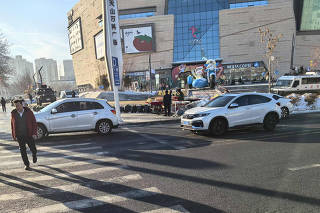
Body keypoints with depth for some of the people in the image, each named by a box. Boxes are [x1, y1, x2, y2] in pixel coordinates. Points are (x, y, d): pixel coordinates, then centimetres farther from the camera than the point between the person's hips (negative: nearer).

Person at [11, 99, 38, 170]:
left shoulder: (28, 112, -8)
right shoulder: (13, 113, -3)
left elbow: (34, 122, -5)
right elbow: (12, 125, 7)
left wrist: (34, 133, -12)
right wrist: (13, 135, 8)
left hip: (29, 134, -1)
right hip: (19, 136, 1)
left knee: (32, 148, 6)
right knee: (22, 150, 4)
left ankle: (34, 155, 40)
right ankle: (27, 165, 17)